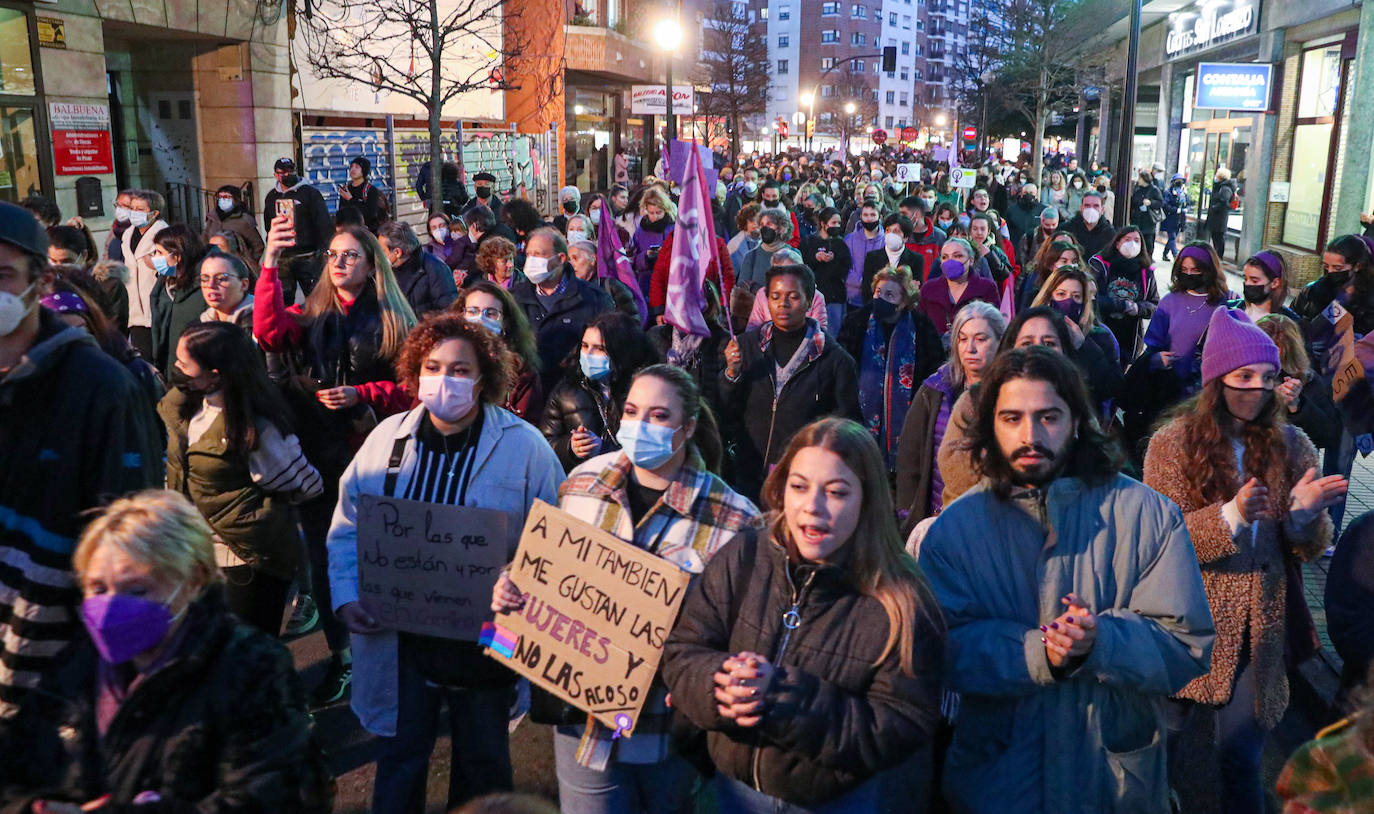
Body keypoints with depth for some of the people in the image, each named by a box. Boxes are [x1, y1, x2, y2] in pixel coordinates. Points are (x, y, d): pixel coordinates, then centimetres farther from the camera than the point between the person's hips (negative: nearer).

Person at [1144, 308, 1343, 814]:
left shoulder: (1291, 445, 3)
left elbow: (1309, 550, 4)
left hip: (1259, 624, 2)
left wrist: (1305, 511, -17)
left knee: (1241, 750, 6)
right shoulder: (1173, 443, -7)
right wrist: (1230, 517, -27)